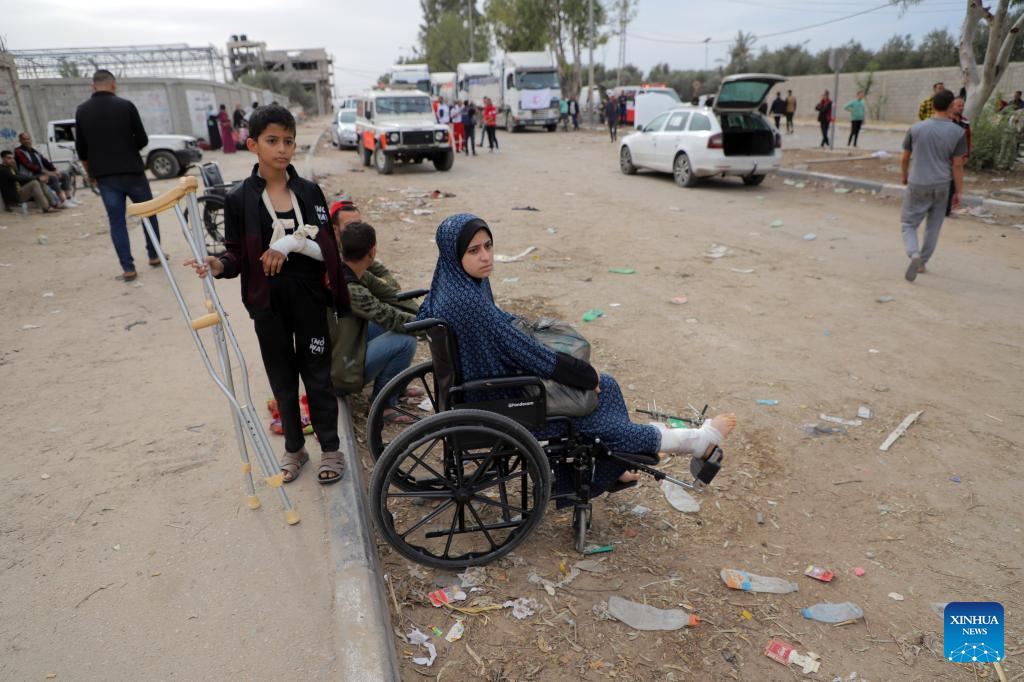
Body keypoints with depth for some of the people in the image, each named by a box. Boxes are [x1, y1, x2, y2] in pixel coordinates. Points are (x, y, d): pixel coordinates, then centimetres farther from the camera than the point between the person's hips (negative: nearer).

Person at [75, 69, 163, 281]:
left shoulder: (82, 111, 4)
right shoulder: (125, 106, -6)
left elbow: (81, 148, 7)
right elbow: (142, 140, -5)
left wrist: (89, 172, 22)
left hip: (104, 175, 2)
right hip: (132, 171, -2)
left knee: (116, 221, 5)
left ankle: (128, 268, 1)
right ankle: (154, 255, 21)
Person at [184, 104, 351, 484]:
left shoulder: (309, 191, 0)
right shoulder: (239, 199, -3)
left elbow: (327, 248, -2)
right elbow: (237, 255, -2)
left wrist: (292, 243, -19)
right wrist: (219, 266, -23)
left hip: (309, 297, 0)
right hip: (267, 301, 0)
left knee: (317, 375, 8)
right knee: (282, 379, 12)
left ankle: (330, 448, 24)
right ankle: (294, 448, 30)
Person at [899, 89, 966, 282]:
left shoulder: (916, 128, -6)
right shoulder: (958, 132, -7)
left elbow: (906, 157, 4)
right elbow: (957, 165, -6)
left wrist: (904, 175, 23)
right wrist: (959, 191, 3)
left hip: (917, 184, -1)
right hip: (941, 185, 1)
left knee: (908, 223, 8)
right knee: (933, 226, 15)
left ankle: (914, 254, -19)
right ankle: (923, 263, 20)